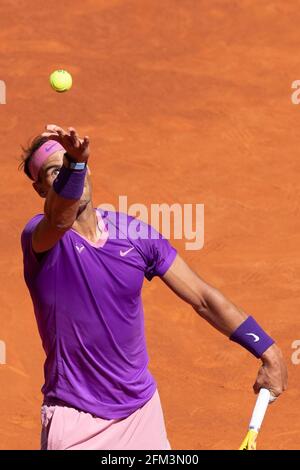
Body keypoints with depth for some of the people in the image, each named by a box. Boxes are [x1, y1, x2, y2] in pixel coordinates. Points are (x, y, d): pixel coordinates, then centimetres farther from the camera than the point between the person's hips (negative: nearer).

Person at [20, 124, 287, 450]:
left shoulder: (135, 233, 0)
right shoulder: (38, 237, -12)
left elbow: (203, 299, 4)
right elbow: (60, 219, -37)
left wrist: (268, 352, 0)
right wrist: (73, 163, -56)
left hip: (143, 408, 4)